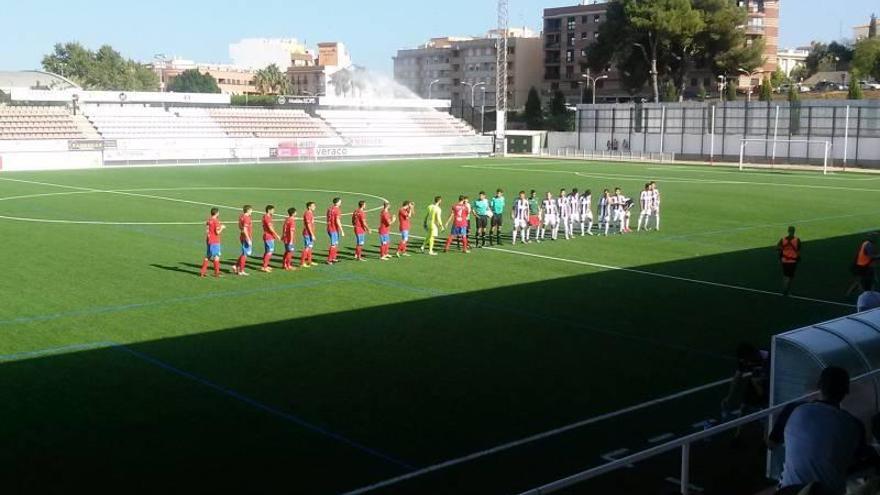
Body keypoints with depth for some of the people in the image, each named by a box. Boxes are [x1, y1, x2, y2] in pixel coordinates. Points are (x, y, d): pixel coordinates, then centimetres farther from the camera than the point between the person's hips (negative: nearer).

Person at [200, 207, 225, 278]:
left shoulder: (208, 220, 8)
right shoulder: (216, 221, -14)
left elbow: (207, 230, 12)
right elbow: (217, 232, -17)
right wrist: (222, 227, 0)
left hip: (208, 240, 8)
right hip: (215, 241, -8)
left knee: (207, 256, 13)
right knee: (216, 256, 0)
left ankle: (203, 271, 12)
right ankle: (216, 272, 4)